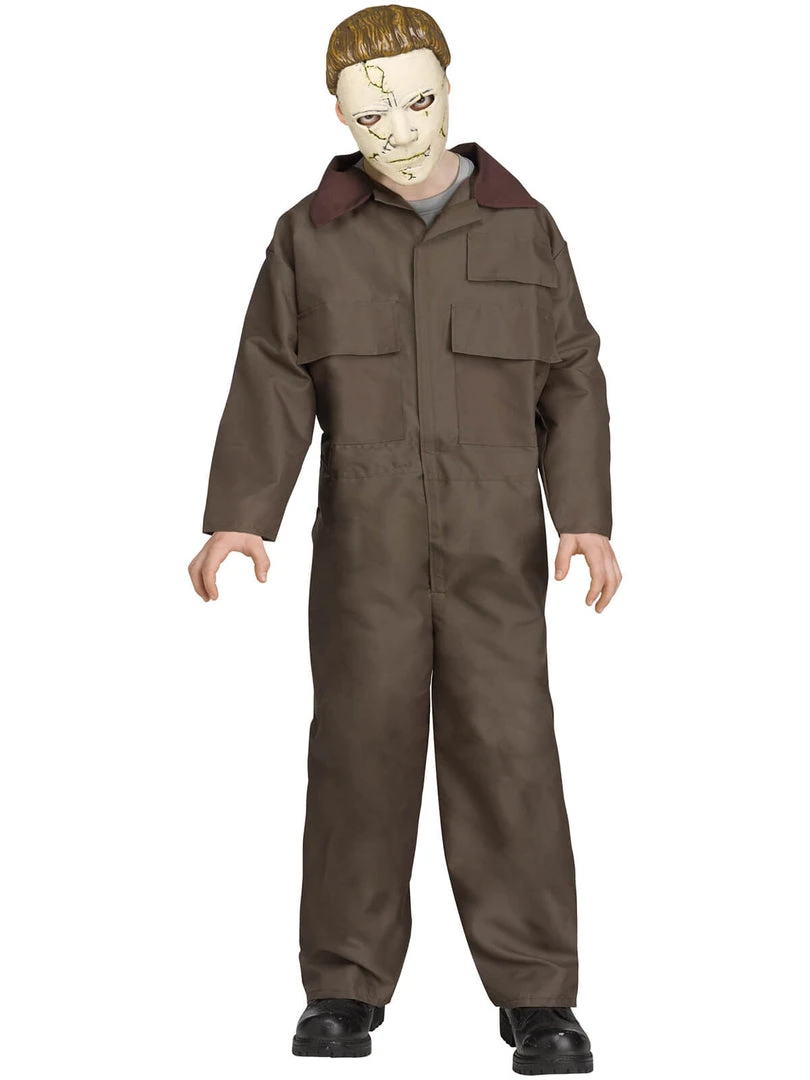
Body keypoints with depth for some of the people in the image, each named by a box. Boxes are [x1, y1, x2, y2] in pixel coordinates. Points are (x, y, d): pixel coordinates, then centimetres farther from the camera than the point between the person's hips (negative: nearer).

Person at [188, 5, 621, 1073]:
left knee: (510, 755, -4)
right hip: (363, 546, 0)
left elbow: (572, 384, 6)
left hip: (496, 547, 0)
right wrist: (238, 517, -11)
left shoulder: (524, 227, 7)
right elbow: (271, 388, 2)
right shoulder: (310, 236, 6)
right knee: (361, 754, 2)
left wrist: (587, 518, -6)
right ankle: (345, 992, 13)